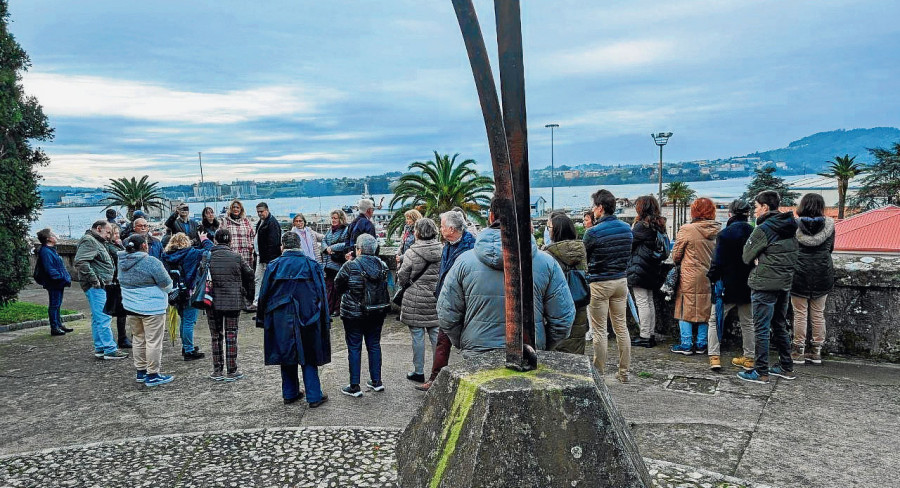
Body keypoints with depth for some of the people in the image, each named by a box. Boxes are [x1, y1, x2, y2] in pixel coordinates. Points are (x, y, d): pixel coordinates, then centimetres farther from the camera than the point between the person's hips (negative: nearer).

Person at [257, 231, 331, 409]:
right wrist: (325, 321, 4)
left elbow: (264, 294, 3)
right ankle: (314, 396, 5)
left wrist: (262, 319, 13)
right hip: (307, 319, -1)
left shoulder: (274, 265, -2)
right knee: (308, 357, 6)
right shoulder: (312, 264, -2)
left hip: (281, 320, 1)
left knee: (286, 355, 13)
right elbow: (321, 294, -1)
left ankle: (290, 394, 21)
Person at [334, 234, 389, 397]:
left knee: (354, 348, 4)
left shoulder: (350, 266, -15)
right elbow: (386, 287, 8)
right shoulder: (382, 265, -1)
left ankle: (354, 387, 8)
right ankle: (376, 381, 24)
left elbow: (337, 286, -6)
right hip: (377, 314, 5)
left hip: (353, 313, -4)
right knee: (374, 345, 16)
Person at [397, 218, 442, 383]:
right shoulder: (442, 251, -1)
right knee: (436, 335, 11)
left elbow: (402, 279, -6)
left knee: (418, 336, 6)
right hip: (436, 301, 4)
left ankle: (419, 372, 15)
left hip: (416, 301, -4)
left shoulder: (411, 253, -13)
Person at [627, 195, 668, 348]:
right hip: (653, 270, 9)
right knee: (649, 302, 14)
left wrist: (634, 224, 3)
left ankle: (644, 337, -2)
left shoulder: (642, 225, -15)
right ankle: (651, 335, 20)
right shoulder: (659, 225, 11)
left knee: (642, 303, -5)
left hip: (639, 269, -9)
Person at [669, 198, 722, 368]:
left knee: (685, 310, 7)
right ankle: (701, 345, 21)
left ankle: (686, 345, 10)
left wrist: (682, 263, 15)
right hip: (710, 278, 5)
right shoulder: (719, 230, 0)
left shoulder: (686, 230, -13)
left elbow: (675, 255, -5)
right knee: (706, 311, 14)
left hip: (690, 278, -5)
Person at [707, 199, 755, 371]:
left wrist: (712, 278, -5)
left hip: (729, 285, -5)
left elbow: (718, 262, -16)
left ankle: (714, 355, -1)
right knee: (748, 323, 15)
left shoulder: (724, 234, -14)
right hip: (748, 286, 5)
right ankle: (749, 358, 21)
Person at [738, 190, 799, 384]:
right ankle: (786, 368, 25)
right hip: (785, 283, 8)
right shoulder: (790, 228, 10)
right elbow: (793, 256, 15)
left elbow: (746, 257, -10)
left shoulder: (763, 229, -14)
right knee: (780, 326, 18)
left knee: (762, 329, -1)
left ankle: (761, 372, 3)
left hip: (764, 285, -8)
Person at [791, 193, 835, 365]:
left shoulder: (794, 224, -10)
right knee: (818, 314, 11)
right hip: (822, 275, 3)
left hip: (800, 273, -2)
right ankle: (817, 351, 18)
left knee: (800, 314, 3)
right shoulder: (829, 224, -4)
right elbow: (831, 248, 8)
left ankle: (798, 352, 8)